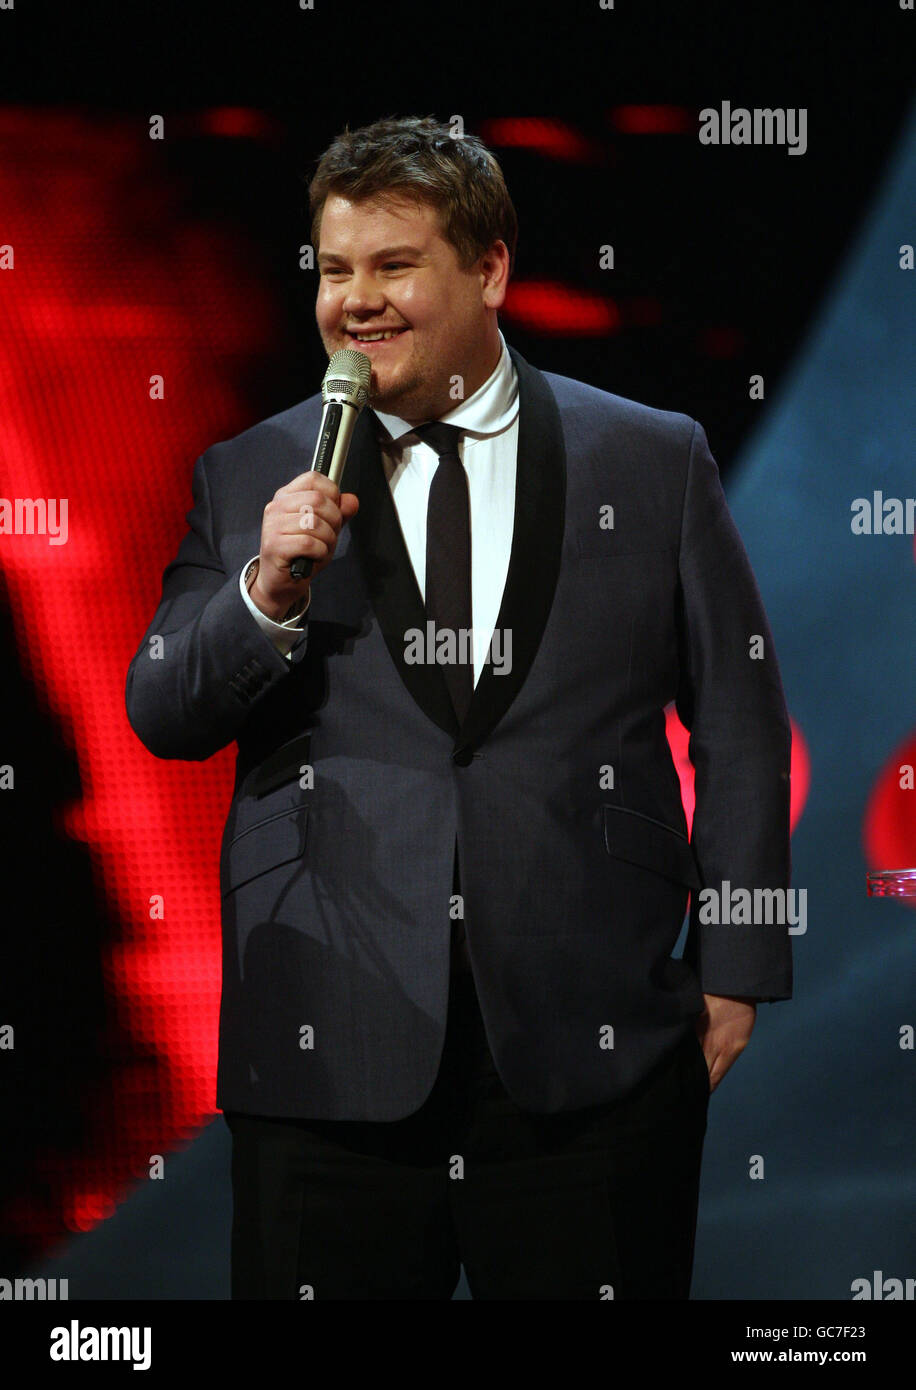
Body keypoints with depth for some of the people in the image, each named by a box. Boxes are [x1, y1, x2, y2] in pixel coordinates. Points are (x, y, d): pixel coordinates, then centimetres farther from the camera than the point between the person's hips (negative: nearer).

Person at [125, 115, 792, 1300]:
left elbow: (740, 723, 7)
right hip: (330, 1055, 1)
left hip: (594, 1052, -1)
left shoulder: (654, 463, 5)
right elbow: (161, 718, 5)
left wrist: (732, 968, 3)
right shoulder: (249, 480, 8)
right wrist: (268, 591, -13)